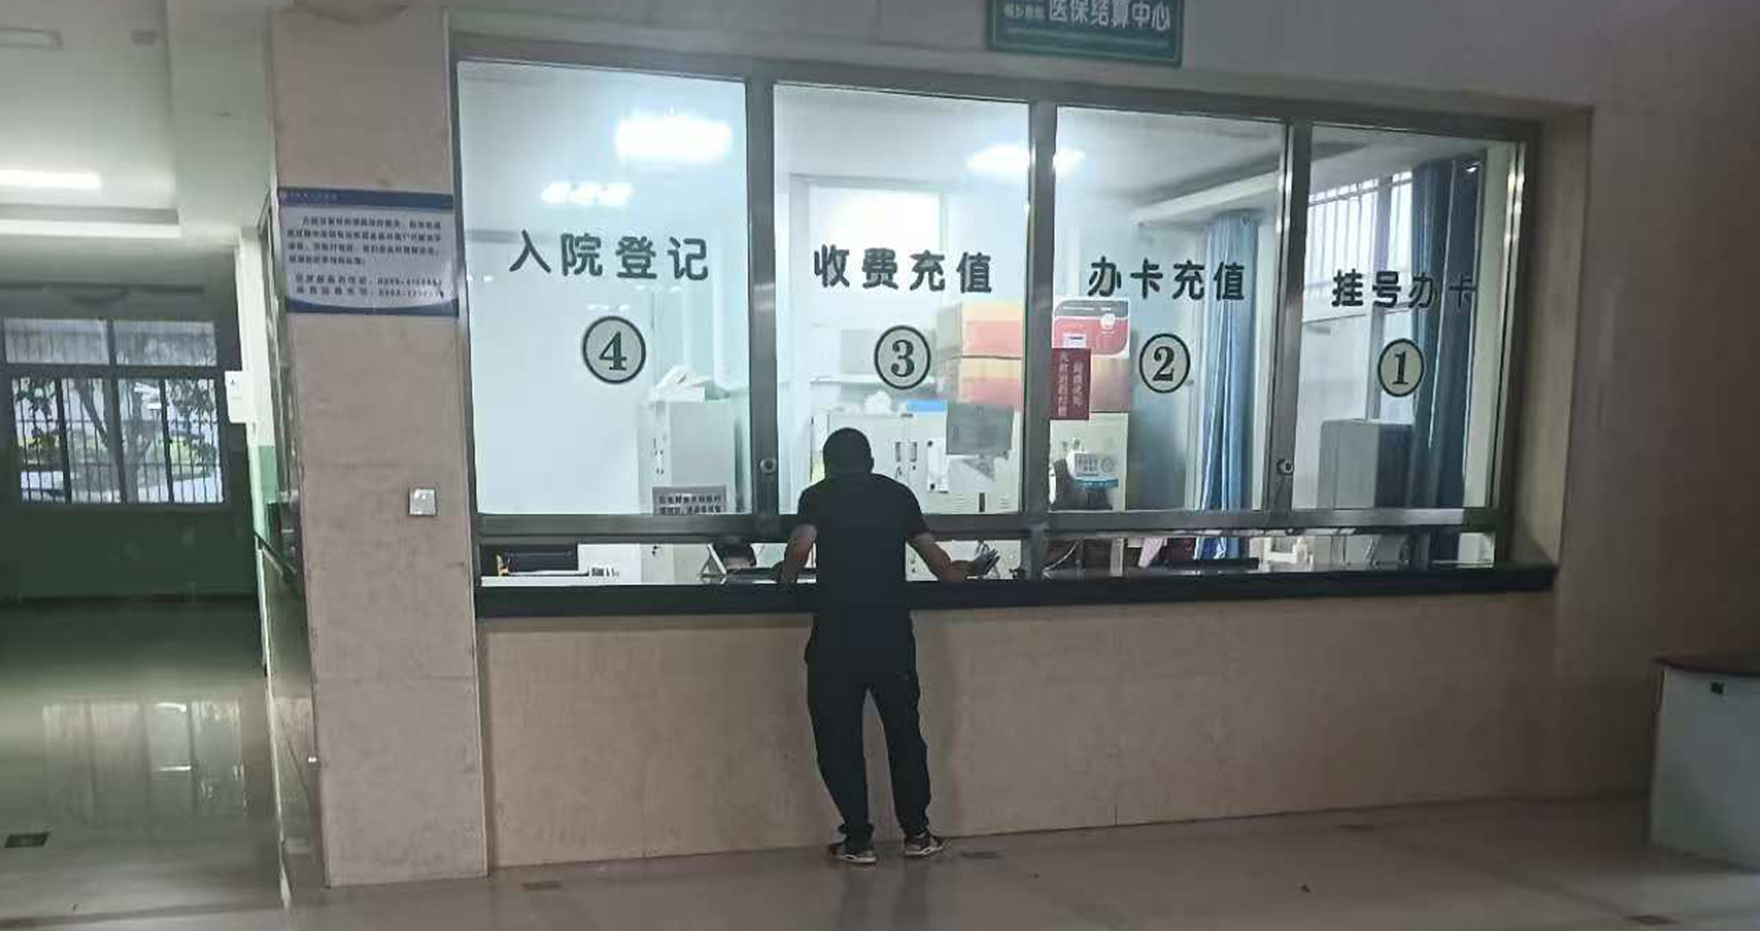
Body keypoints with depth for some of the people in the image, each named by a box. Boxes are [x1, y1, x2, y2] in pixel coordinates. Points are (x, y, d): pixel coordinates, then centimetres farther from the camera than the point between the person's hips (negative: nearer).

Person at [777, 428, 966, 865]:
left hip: (836, 636, -2)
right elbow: (930, 550, 19)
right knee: (904, 733, 16)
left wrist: (785, 578, 7)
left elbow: (800, 547, -13)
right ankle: (916, 834, 24)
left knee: (839, 739, 10)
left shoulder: (818, 495, 4)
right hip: (892, 632, 3)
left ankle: (858, 841, 13)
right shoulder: (898, 493, 12)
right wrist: (954, 574, 38)